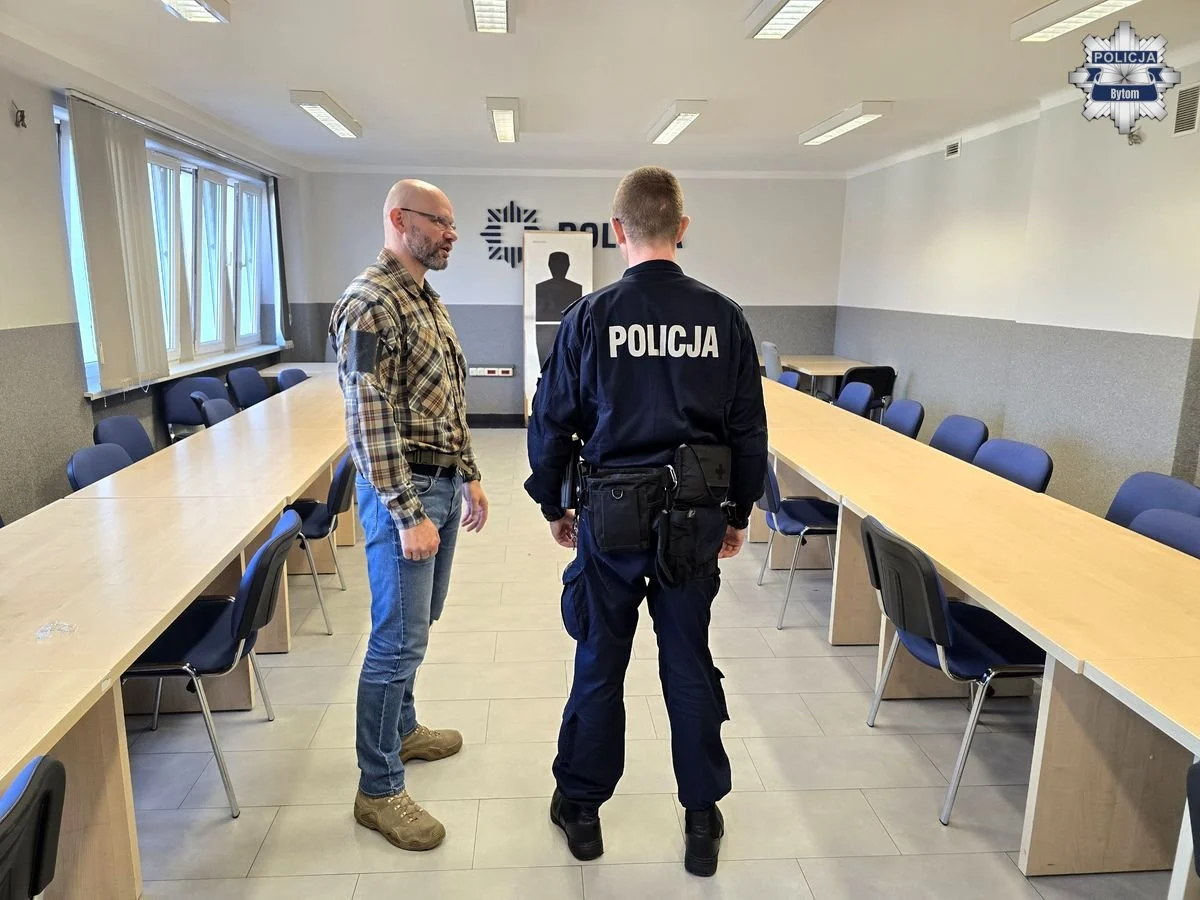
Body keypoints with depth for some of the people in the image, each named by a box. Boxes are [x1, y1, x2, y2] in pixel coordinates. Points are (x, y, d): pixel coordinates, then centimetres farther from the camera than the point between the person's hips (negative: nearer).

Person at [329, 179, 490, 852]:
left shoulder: (427, 298, 13)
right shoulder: (370, 304, -17)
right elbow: (370, 420, -21)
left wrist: (469, 476, 16)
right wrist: (409, 513, -22)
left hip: (443, 483, 9)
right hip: (404, 489, -9)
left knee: (417, 626, 21)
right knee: (399, 640, -1)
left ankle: (402, 730, 40)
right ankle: (379, 789, 14)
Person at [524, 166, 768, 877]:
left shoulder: (590, 317, -8)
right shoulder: (724, 317, -3)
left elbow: (552, 421, -3)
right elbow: (750, 429, 2)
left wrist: (553, 504, 11)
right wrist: (739, 512, 14)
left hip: (612, 516, -1)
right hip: (697, 517, 2)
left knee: (600, 665, 14)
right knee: (690, 665, 15)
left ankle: (581, 807, 33)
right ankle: (704, 819, 30)